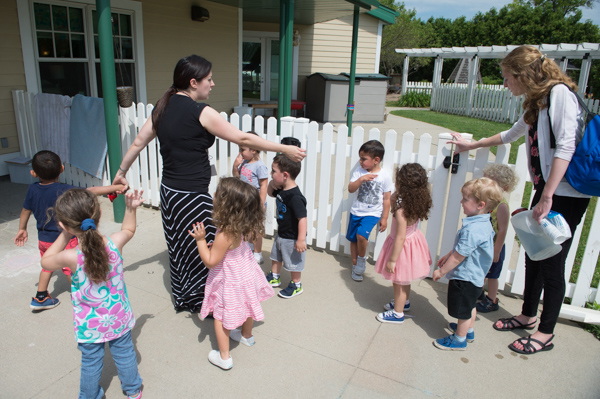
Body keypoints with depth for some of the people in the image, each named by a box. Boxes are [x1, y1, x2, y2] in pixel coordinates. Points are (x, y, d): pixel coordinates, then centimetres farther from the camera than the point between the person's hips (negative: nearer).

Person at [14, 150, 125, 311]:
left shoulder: (32, 189, -6)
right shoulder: (64, 190, -24)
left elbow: (26, 210, 7)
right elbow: (90, 191, -28)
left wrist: (22, 229, 23)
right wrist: (115, 187, -25)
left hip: (43, 239, 6)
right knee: (71, 269, 9)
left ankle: (40, 298, 33)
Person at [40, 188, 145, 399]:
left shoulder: (72, 257, -30)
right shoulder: (115, 244, -22)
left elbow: (46, 261, -6)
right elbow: (128, 230, 4)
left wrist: (65, 235, -8)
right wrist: (131, 208, 4)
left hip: (90, 326, -2)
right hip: (119, 319, 2)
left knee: (91, 362, 22)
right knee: (124, 353, 23)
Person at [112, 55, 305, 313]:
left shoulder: (163, 107, 6)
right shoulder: (200, 112, -17)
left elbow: (138, 143, 11)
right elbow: (243, 139, -17)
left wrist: (121, 172, 24)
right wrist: (284, 149, -10)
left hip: (168, 191, 8)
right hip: (192, 197, -8)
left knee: (179, 248, 22)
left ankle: (182, 298, 40)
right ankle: (203, 302, 26)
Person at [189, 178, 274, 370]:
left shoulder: (225, 235, -37)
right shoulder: (242, 225, -13)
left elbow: (210, 261, -26)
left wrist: (200, 240, -22)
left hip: (230, 281, -8)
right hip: (245, 273, 8)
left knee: (220, 316, 12)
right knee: (246, 307, 29)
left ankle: (224, 357, 25)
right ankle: (247, 335, 54)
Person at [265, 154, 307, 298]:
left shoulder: (295, 197, -32)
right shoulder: (281, 190, -4)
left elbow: (302, 218, -32)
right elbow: (270, 193, 18)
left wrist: (301, 240, -30)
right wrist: (271, 184, -6)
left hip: (292, 238, -9)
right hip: (281, 234, 9)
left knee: (293, 262, 11)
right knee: (275, 256, 27)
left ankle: (296, 285, 32)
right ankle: (274, 278, 49)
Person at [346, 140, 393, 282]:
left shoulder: (385, 176, -8)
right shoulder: (359, 171, -2)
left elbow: (386, 199, -3)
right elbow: (351, 189, -8)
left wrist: (384, 218, -1)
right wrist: (361, 179, -24)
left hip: (372, 213, -4)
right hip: (356, 211, 4)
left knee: (361, 234, -24)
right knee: (353, 239, 10)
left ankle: (362, 259, 4)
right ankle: (355, 266, 29)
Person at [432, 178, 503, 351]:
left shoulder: (472, 230, -33)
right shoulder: (483, 223, -1)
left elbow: (458, 257, -26)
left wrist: (441, 271, -14)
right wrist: (448, 255, 20)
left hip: (465, 277, -10)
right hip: (475, 275, 10)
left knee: (463, 310, 9)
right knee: (470, 306, 28)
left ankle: (459, 339, 27)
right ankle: (468, 331, 47)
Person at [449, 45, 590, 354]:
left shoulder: (559, 93, -13)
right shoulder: (535, 103, 14)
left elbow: (567, 146, -23)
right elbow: (511, 135, 32)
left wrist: (547, 196, -26)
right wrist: (471, 145, 39)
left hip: (566, 194, -9)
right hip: (546, 190, 9)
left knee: (552, 264, 0)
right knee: (533, 256, 15)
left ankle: (546, 333, 16)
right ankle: (528, 315, 32)